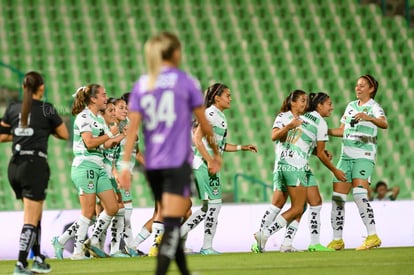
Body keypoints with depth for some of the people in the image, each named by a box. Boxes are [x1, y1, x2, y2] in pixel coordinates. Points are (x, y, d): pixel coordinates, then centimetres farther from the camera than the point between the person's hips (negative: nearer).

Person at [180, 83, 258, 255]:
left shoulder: (220, 116, 18)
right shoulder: (210, 114, -11)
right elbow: (197, 139, -18)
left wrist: (243, 147, 19)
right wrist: (210, 161, -23)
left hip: (210, 165, 10)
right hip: (204, 164, -10)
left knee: (208, 208, 7)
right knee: (214, 204, -8)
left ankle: (177, 235, 9)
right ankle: (207, 247, -3)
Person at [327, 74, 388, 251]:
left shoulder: (374, 107, -5)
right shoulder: (351, 106, 16)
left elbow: (384, 124, -26)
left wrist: (368, 118, -45)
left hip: (364, 157, -7)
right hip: (346, 156, 7)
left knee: (359, 195, -22)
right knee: (337, 198, 4)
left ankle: (372, 237, -21)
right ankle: (337, 240, 11)